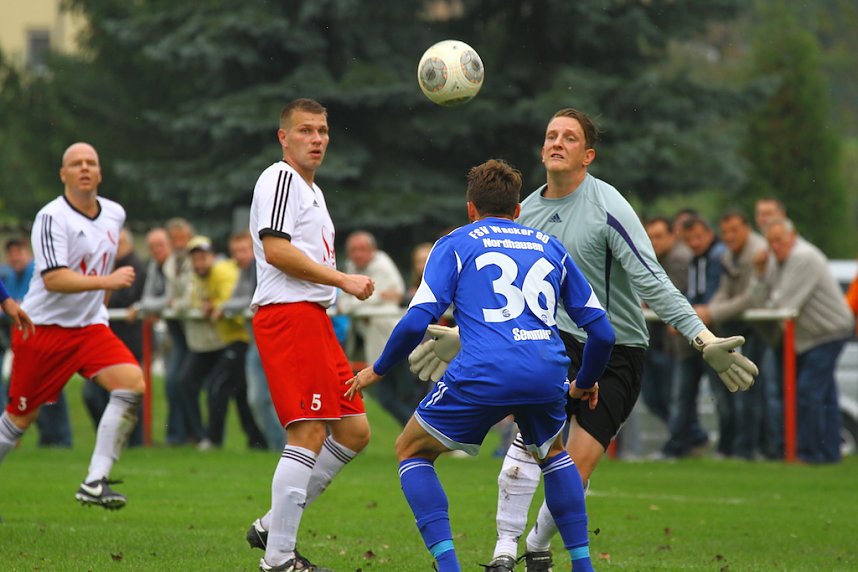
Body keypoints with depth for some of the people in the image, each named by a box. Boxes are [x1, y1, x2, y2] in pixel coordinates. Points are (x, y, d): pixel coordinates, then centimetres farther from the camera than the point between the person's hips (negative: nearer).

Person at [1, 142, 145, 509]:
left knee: (132, 383, -19)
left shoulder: (115, 214, 6)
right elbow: (53, 279, -27)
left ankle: (96, 482, -20)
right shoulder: (52, 217, -16)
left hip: (89, 327, 5)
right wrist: (108, 281, -34)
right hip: (43, 327, -5)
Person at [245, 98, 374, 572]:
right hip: (288, 315, -10)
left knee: (354, 431, 8)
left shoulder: (311, 190, 25)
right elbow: (276, 249, -18)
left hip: (313, 319, 10)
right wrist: (344, 280, -15)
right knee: (308, 435, -13)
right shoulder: (281, 179, -7)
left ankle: (273, 525, 13)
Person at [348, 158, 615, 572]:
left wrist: (378, 370, 18)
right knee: (551, 453, 34)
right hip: (548, 374, 4)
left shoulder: (455, 244, 15)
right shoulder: (550, 247, 25)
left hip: (483, 374, -4)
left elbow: (417, 320, 3)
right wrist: (585, 383, 40)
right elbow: (600, 331, 23)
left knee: (412, 450, 17)